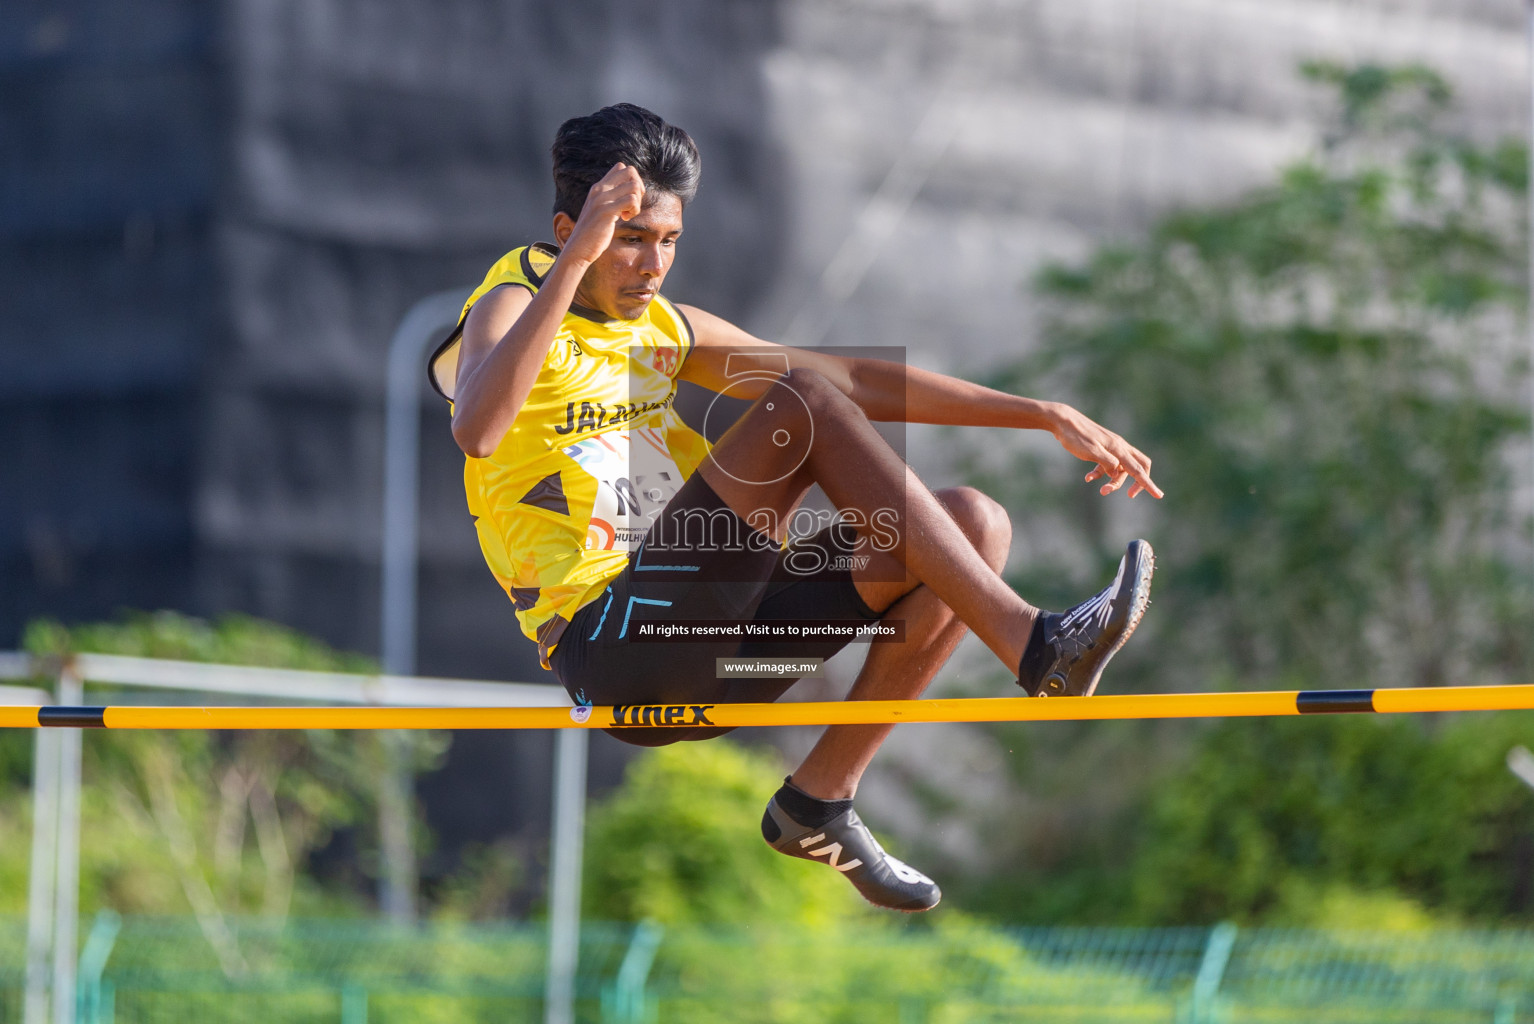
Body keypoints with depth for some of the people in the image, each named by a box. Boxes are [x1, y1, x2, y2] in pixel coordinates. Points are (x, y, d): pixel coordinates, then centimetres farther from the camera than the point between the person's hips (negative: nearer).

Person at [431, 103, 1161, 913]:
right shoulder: (511, 308, -3)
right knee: (802, 409, -21)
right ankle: (1034, 649, -25)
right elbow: (476, 429, -28)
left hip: (706, 651, 8)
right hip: (606, 653, -8)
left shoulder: (663, 329, 18)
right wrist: (576, 259, -36)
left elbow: (855, 379, 17)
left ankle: (820, 800, -2)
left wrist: (1050, 418, 10)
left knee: (975, 524, -2)